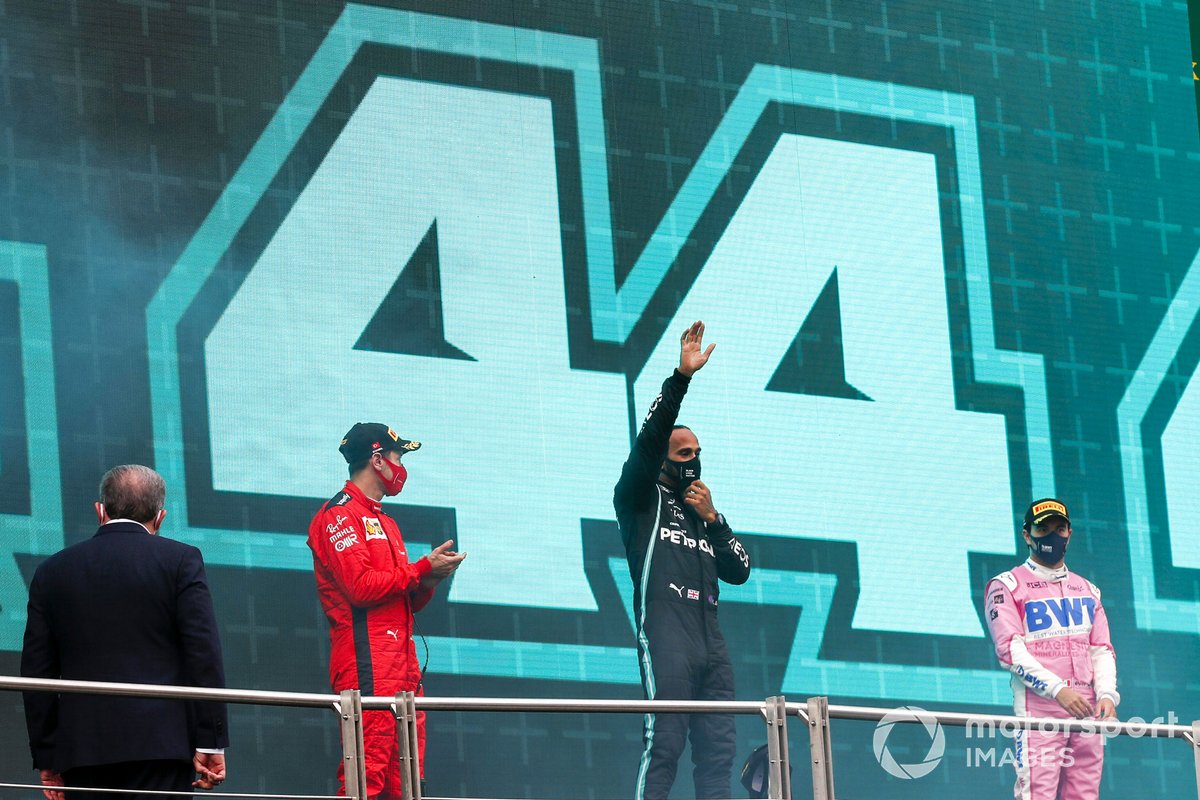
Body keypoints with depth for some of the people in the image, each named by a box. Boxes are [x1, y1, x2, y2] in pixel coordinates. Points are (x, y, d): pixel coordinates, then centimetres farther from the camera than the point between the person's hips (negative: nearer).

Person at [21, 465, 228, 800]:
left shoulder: (52, 571, 11)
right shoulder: (180, 560, 2)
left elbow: (35, 671, 11)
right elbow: (204, 656, -4)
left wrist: (46, 759, 14)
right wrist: (210, 744, -3)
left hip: (82, 751, 3)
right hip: (161, 745, -3)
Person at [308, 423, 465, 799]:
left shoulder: (385, 523, 27)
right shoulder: (339, 514, -3)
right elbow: (362, 587, -15)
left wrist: (428, 579, 6)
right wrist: (423, 568, -8)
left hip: (402, 666, 10)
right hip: (367, 666, -10)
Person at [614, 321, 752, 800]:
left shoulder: (704, 513, 26)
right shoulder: (640, 500, 8)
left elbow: (740, 572, 17)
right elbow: (649, 440, -8)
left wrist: (712, 520, 6)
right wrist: (681, 377, -15)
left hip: (710, 641, 7)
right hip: (664, 635, -7)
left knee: (718, 747, 1)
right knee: (664, 743, -14)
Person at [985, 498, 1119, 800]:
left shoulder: (1087, 590, 22)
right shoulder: (1006, 586, 4)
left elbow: (1102, 649, 16)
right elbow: (1010, 650, -7)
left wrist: (1106, 694, -4)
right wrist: (1058, 689, -19)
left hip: (1087, 709, 5)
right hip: (1038, 708, -5)